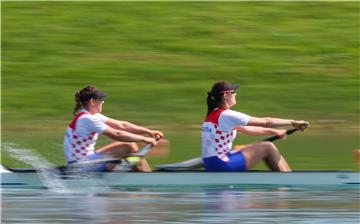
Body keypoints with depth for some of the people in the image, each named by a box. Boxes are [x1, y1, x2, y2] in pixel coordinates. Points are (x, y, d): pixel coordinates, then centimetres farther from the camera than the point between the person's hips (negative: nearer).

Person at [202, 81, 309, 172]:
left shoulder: (213, 114, 14)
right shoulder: (226, 115, -15)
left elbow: (246, 129, 20)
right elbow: (265, 122, -13)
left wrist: (275, 132, 19)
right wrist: (292, 122, -7)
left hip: (210, 165, 10)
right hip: (222, 165, -10)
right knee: (268, 147, -4)